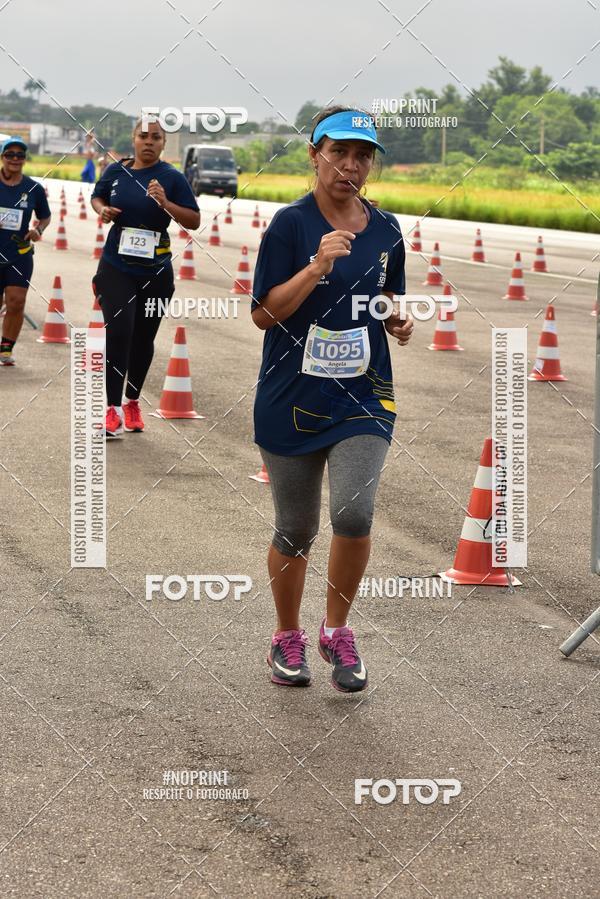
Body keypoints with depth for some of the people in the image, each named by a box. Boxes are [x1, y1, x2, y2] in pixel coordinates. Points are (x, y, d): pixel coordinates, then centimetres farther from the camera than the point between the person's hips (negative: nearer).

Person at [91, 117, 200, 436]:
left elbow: (194, 221, -6)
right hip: (116, 267, 0)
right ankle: (113, 408, -11)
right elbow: (97, 197, 19)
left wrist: (166, 203, -22)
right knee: (119, 331, -15)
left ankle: (132, 402, 30)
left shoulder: (171, 177, -6)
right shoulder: (115, 171, 1)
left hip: (156, 272, 0)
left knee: (143, 338, 12)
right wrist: (102, 210, -4)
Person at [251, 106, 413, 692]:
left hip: (363, 395, 2)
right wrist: (318, 266, -23)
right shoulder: (291, 224, -8)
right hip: (291, 398, -2)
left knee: (354, 513, -17)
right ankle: (288, 638, 31)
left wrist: (396, 320, 0)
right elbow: (264, 314, -12)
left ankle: (337, 631, 6)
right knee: (296, 530, 8)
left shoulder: (386, 229, 6)